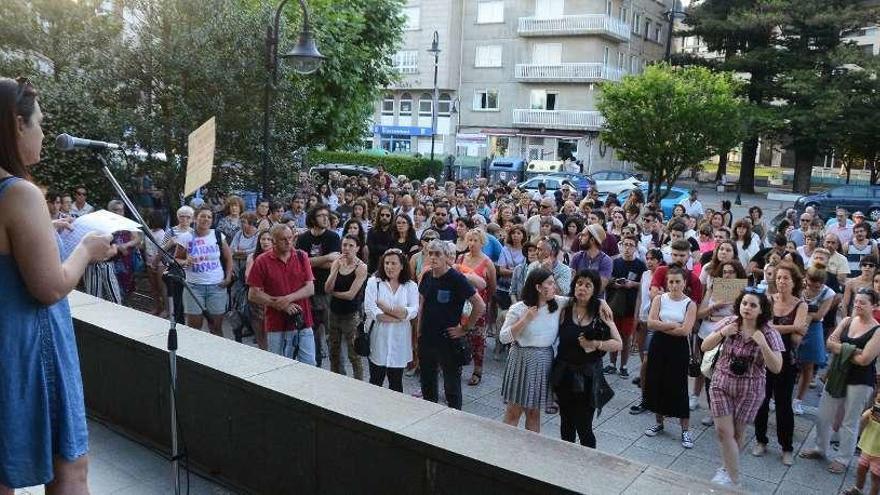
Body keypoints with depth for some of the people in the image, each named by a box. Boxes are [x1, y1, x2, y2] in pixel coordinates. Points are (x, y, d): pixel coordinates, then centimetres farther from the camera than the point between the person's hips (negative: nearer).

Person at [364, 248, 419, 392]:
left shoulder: (411, 286, 6)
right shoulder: (374, 282, 2)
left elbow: (414, 311, -8)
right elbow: (369, 309, -11)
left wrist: (385, 307, -14)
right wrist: (397, 317, -14)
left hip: (399, 339, 1)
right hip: (378, 338, -1)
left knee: (396, 382, 11)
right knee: (376, 381, 8)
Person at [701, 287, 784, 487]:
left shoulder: (770, 333, -11)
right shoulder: (729, 323, -7)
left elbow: (776, 368, -14)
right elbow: (704, 347, -4)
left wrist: (763, 344, -27)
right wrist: (721, 333, -20)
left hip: (749, 390, -1)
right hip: (721, 384, 1)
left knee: (738, 432, 11)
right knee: (723, 430, -2)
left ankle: (728, 468, 32)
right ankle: (734, 479, 13)